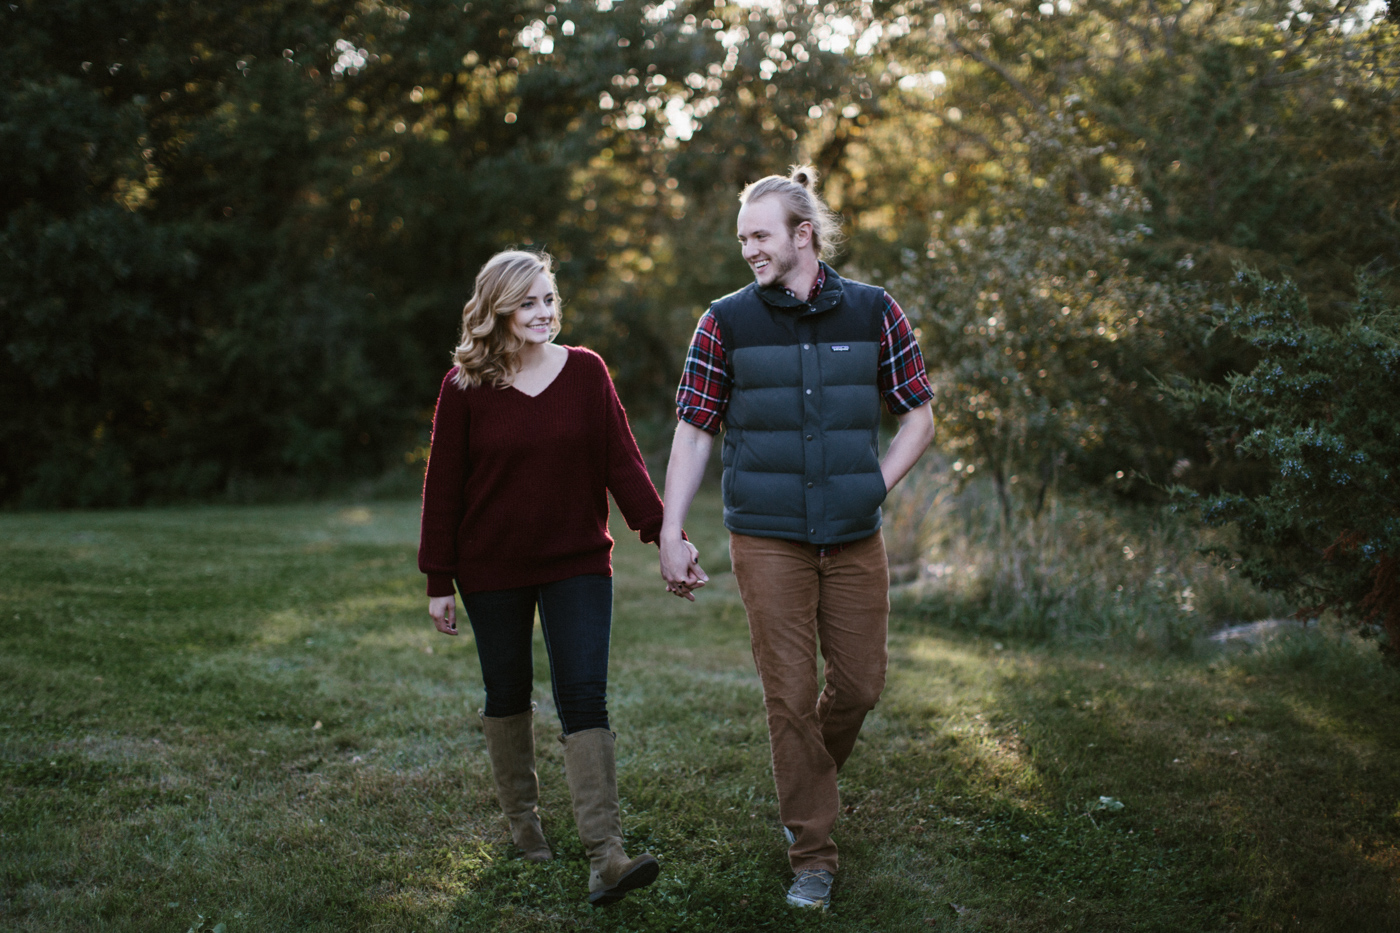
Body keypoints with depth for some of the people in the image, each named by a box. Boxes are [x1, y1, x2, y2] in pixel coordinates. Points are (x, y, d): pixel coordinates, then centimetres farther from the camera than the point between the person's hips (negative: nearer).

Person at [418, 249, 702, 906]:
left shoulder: (586, 371, -1)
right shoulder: (465, 386, -5)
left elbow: (621, 460, -2)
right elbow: (443, 487, -2)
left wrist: (664, 535, -12)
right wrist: (439, 582, -2)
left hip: (578, 564, 0)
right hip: (492, 571, 0)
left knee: (585, 700, -7)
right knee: (508, 695, 13)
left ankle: (605, 856, -11)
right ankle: (522, 818, 34)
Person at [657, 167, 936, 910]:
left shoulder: (875, 312, 1)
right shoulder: (726, 322, -2)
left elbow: (919, 416, 8)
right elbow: (693, 432, 0)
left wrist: (874, 488, -3)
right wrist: (670, 534, -5)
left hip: (854, 540, 2)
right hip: (766, 541, -2)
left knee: (859, 682, 8)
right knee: (789, 694, -1)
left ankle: (809, 781, 38)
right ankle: (812, 855, 11)